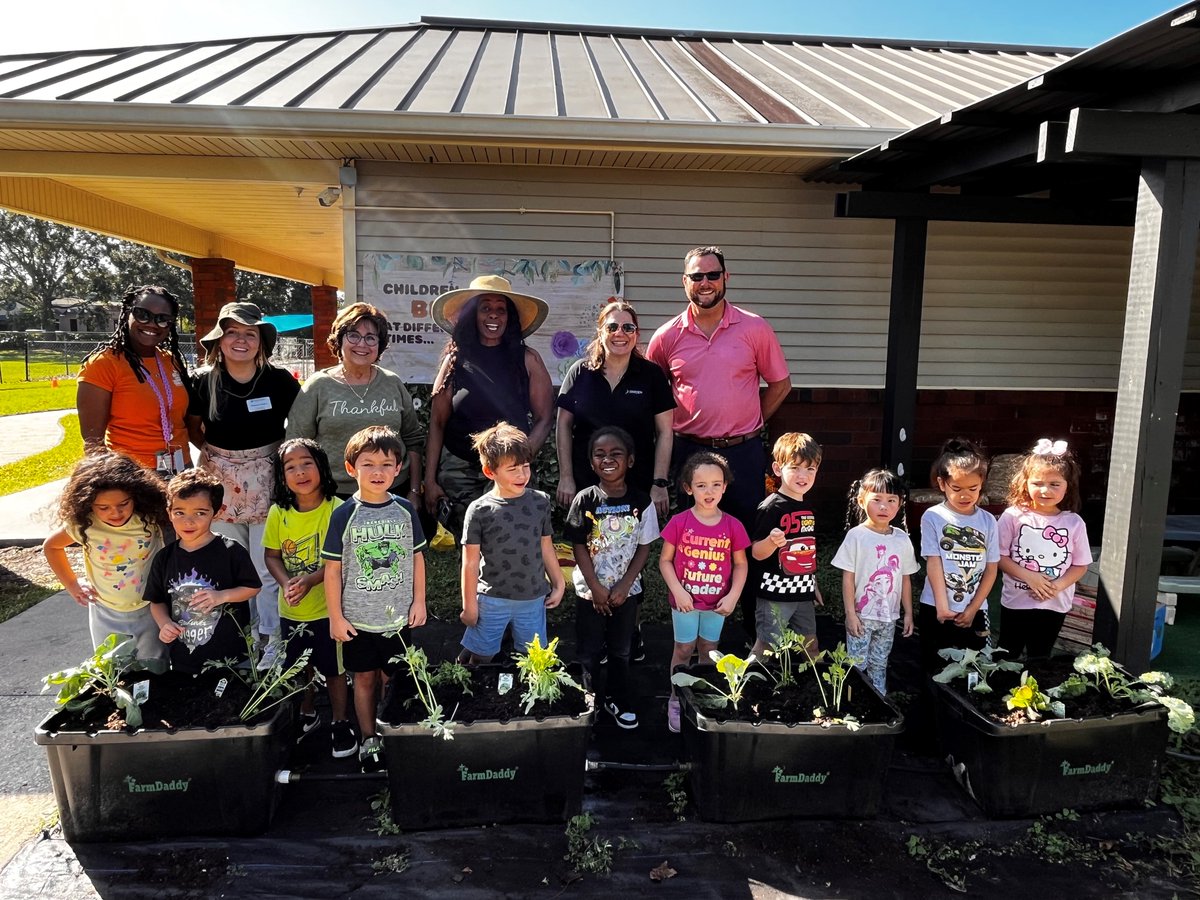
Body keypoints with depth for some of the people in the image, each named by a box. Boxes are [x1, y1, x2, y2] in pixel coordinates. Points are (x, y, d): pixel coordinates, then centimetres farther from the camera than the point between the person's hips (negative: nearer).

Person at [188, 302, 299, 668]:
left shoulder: (279, 380, -7)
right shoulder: (204, 381, -3)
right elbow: (193, 427, 12)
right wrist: (214, 452, 0)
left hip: (267, 481, -2)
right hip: (221, 483, 2)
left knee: (266, 568, 1)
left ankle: (271, 641, 18)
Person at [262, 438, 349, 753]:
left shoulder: (337, 509, -17)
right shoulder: (278, 512, -6)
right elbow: (272, 556, 0)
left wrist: (310, 580, -27)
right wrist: (286, 583, -18)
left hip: (328, 607, -4)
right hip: (291, 610, 4)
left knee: (333, 668, 11)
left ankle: (340, 723, 31)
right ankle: (307, 714, 45)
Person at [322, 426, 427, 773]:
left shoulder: (405, 510, -3)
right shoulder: (344, 515, -9)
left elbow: (417, 558, 6)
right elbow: (332, 569, -6)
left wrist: (418, 602, 3)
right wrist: (336, 617, -6)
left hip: (399, 616, 2)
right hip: (358, 618, -1)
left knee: (393, 679, 12)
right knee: (365, 678, 11)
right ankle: (368, 740, 28)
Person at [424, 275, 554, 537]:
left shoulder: (527, 359, 2)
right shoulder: (455, 359, 3)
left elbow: (544, 418, 2)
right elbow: (437, 423, 3)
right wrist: (430, 481, -1)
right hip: (458, 469, 1)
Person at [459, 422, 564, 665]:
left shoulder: (540, 502, -2)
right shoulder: (479, 510, -11)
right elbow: (470, 563, -7)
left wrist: (559, 584, 11)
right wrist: (469, 605, -4)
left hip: (533, 599, 3)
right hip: (492, 600, -2)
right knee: (479, 658, 10)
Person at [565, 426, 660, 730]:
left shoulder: (641, 501, -8)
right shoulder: (585, 500, -11)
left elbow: (644, 548, -4)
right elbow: (579, 547, -8)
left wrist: (624, 586, -11)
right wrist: (596, 588, -12)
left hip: (626, 590, 1)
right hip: (590, 590, -1)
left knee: (620, 650, 14)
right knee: (589, 651, 9)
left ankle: (617, 699, 33)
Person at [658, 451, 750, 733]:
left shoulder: (733, 526, -8)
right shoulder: (680, 523, -13)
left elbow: (740, 564, 0)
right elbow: (665, 560, -7)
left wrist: (733, 596, -10)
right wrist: (678, 591, -17)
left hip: (717, 603, 2)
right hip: (685, 601, -2)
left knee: (709, 651, 18)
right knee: (683, 650, 10)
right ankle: (676, 701, 26)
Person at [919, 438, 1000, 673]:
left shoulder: (987, 521, 2)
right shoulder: (933, 517, -7)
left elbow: (991, 569, 2)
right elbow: (933, 563, -11)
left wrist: (972, 609, -4)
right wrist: (942, 606, -19)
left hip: (974, 611, 2)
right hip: (936, 610, -2)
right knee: (935, 671, 7)